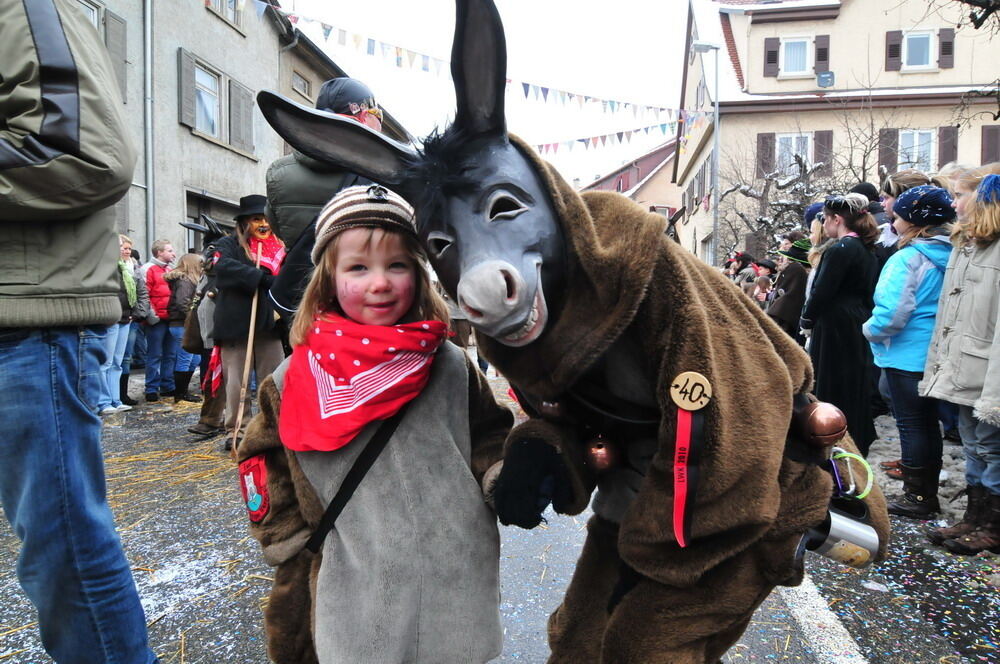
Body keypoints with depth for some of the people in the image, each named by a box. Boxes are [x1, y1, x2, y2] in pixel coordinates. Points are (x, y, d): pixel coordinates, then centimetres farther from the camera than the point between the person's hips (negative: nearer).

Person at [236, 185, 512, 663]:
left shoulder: (451, 368, -4)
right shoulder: (296, 379, -4)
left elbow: (487, 440, 5)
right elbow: (263, 461, 8)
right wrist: (294, 549, 5)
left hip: (456, 584, 1)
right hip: (349, 597, 0)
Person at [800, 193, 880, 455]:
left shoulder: (839, 250, -16)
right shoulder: (867, 251, 13)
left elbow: (822, 291, -19)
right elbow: (868, 291, 15)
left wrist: (806, 319, -3)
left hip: (836, 330, -9)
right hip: (859, 330, 9)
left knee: (830, 390, -1)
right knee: (856, 389, 16)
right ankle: (858, 448, 26)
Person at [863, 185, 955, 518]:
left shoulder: (907, 259, -18)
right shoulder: (948, 255, 6)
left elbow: (891, 314, -23)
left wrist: (869, 330, -4)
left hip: (907, 355, -8)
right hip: (935, 355, 8)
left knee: (911, 424, 2)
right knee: (928, 423, 15)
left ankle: (916, 496, 11)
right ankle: (929, 494, 26)